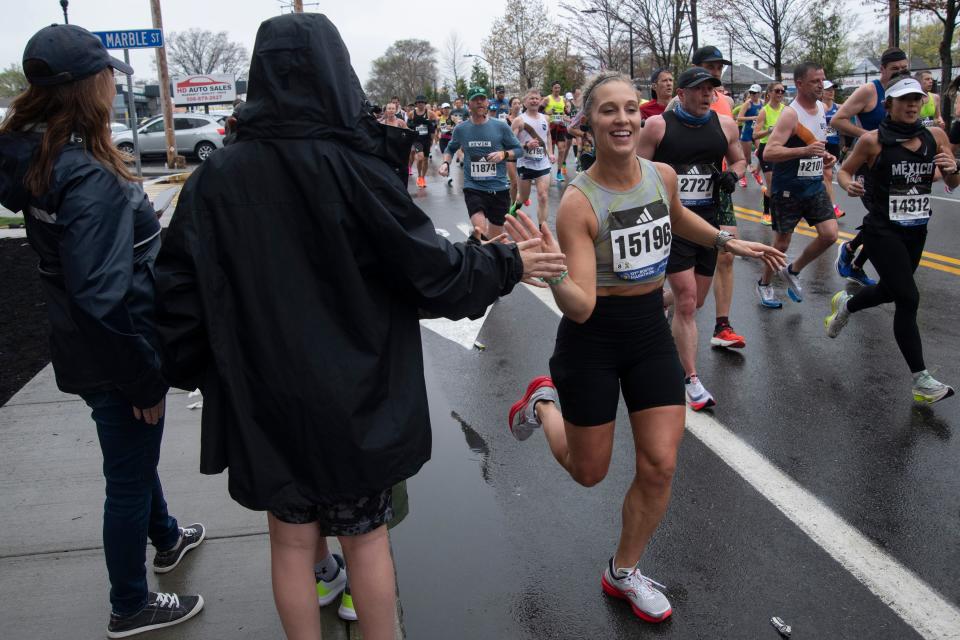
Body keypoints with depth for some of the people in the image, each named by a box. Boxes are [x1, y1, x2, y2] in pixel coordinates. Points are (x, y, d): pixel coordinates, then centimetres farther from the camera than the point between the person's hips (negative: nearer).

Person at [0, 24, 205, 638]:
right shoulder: (91, 178, -27)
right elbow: (104, 295, -29)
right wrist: (146, 375, -20)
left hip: (87, 348, 9)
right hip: (114, 359, -9)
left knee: (134, 450, 28)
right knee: (129, 477, 9)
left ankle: (166, 537, 53)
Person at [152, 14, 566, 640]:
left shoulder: (217, 177, -7)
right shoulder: (354, 169, -16)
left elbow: (181, 286, -4)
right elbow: (430, 265, -11)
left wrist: (195, 368, 12)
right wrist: (508, 264, 4)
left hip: (263, 397, 3)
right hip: (352, 395, -2)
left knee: (291, 540, 18)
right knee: (366, 537, 16)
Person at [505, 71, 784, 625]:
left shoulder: (663, 176, -5)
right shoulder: (578, 202, -21)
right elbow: (580, 307, -26)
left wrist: (728, 242, 16)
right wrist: (551, 271, -44)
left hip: (651, 328, 5)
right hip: (593, 335, -4)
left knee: (660, 465, 3)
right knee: (589, 472, 11)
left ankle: (624, 572, 28)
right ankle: (543, 402, 43)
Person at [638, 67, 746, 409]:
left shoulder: (724, 125, 6)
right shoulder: (657, 125, -6)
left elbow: (738, 159, 20)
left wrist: (733, 174, -2)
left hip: (709, 219, 5)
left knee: (693, 301, 13)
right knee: (686, 302, -9)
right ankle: (692, 381, -1)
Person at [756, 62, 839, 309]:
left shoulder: (821, 107, 7)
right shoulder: (791, 114, -19)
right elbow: (768, 153, -28)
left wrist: (824, 157, 5)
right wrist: (805, 151, -37)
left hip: (815, 186, 7)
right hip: (788, 189, -7)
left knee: (829, 235, -2)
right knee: (782, 243, 4)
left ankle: (793, 271, 20)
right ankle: (764, 284, 28)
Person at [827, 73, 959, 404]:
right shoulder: (873, 140, -10)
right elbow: (844, 169, 1)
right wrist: (848, 184, -21)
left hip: (916, 231, 6)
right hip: (882, 231, -6)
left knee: (890, 290, 21)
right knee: (908, 299, -11)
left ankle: (844, 305, 54)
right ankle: (921, 380, -3)